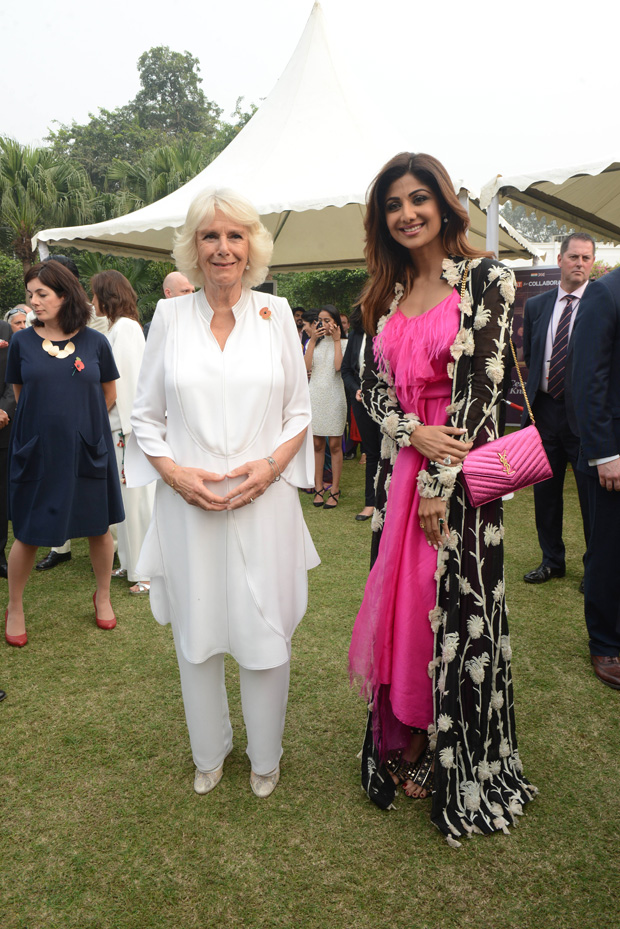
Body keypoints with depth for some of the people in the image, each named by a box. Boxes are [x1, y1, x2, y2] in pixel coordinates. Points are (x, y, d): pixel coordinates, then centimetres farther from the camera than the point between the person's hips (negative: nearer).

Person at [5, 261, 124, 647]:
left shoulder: (95, 342, -3)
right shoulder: (22, 341, -1)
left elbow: (109, 395, 7)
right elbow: (21, 394, 11)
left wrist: (82, 423, 6)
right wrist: (51, 421, 8)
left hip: (87, 450, 0)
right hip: (36, 451, 0)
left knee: (99, 527, 11)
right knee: (28, 535, 7)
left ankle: (103, 597, 35)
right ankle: (15, 608, 30)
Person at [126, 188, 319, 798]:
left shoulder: (276, 314, 4)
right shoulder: (169, 316, 4)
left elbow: (300, 410, 7)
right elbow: (145, 416, 6)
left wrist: (274, 463, -10)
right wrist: (174, 472, -9)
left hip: (264, 501, 0)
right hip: (188, 505, 1)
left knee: (265, 633, 7)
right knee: (197, 633, 13)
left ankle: (265, 757, 33)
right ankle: (209, 752, 37)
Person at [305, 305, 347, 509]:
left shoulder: (343, 343, 3)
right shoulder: (313, 342, 11)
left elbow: (339, 366, -15)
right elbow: (306, 367, -4)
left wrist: (336, 340, -8)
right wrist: (312, 340, -4)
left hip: (334, 395, -3)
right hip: (315, 394, 3)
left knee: (334, 445, 0)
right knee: (317, 444, 5)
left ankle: (334, 491, 6)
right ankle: (318, 489, 12)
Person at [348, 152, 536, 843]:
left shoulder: (486, 279, -4)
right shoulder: (387, 294, 13)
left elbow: (481, 384, -11)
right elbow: (372, 384, 10)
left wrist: (439, 482, -14)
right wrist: (413, 432, -11)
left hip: (458, 469, -5)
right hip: (400, 467, 5)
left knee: (454, 605, 2)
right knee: (402, 599, 10)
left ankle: (462, 768, 23)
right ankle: (409, 748, 28)